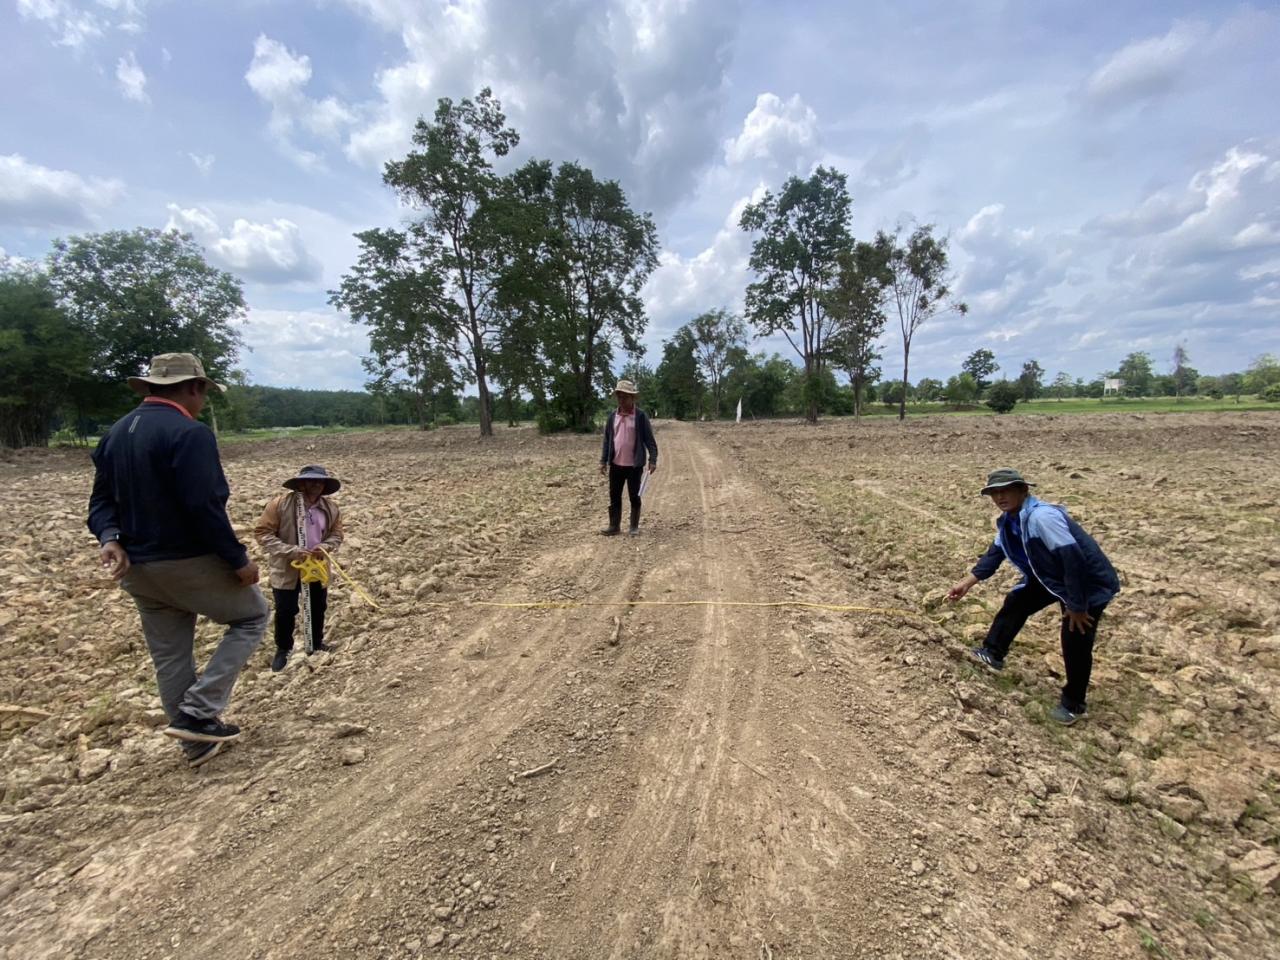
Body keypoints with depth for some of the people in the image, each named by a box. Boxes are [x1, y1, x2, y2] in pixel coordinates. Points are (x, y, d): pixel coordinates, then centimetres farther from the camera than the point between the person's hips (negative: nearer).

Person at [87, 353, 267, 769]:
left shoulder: (115, 433, 11)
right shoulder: (189, 433, -19)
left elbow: (102, 499, 9)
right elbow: (204, 508, -24)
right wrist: (239, 560, -17)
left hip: (137, 568, 9)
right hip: (190, 563, -9)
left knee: (170, 657, 16)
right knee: (252, 615, 12)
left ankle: (198, 741, 30)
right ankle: (197, 713, 5)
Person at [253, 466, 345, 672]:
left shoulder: (331, 508, -6)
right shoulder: (280, 504, -17)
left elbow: (336, 534, 4)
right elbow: (262, 533, -17)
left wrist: (324, 547, -19)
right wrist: (292, 551, -27)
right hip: (286, 569, -3)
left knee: (318, 609, 16)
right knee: (285, 611, 6)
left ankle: (316, 645, 37)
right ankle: (283, 649, 29)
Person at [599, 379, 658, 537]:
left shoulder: (640, 415, -7)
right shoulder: (612, 415, 5)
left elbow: (649, 439, -6)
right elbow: (607, 439, 8)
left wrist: (653, 460, -14)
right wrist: (603, 461, 4)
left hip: (634, 465, -4)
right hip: (616, 464, 4)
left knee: (634, 497, 7)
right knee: (614, 496, 9)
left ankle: (634, 527, 19)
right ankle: (614, 526, 20)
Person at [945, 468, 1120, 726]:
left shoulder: (1042, 516, -33)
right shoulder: (1008, 521, -3)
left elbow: (1074, 557, -34)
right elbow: (995, 553, 6)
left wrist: (1076, 605, -27)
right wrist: (966, 583, 0)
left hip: (1089, 582, -9)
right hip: (1052, 577, 9)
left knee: (1075, 643, -2)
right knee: (1016, 601, 13)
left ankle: (1073, 704, 17)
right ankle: (993, 654, 30)